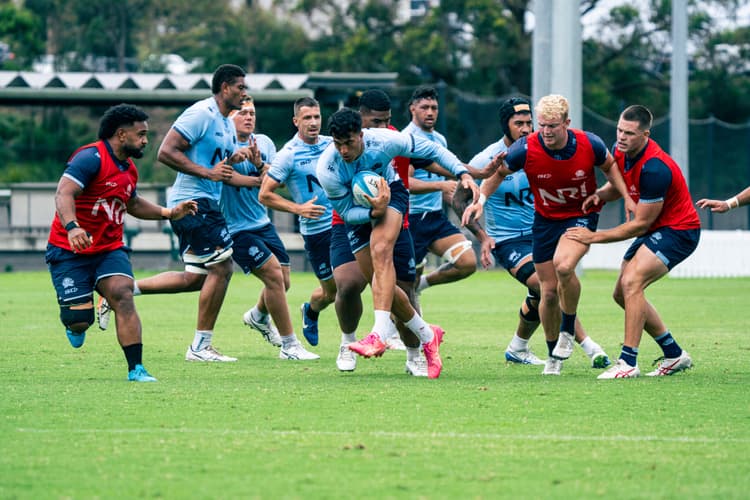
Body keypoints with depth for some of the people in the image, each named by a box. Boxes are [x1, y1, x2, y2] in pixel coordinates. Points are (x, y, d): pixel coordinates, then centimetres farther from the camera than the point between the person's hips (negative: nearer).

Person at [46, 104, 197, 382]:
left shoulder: (129, 169, 12)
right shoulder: (91, 158, -15)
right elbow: (64, 194, -26)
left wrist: (169, 213, 22)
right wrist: (72, 227, -43)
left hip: (110, 249, 6)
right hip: (70, 252, -6)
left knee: (122, 295, -21)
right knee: (80, 319, -10)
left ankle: (136, 369, -21)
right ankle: (75, 325, 31)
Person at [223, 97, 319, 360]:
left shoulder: (264, 143, 7)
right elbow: (227, 175, -24)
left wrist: (259, 164, -20)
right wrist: (259, 180, -11)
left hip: (262, 223, 7)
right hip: (236, 228, -7)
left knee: (282, 279, 10)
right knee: (274, 274, -16)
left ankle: (258, 316, 45)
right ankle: (289, 346, -8)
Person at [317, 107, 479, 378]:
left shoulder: (384, 140, -28)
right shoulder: (326, 170, -28)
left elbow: (432, 150, -12)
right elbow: (346, 212, -16)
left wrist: (463, 174, -20)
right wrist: (374, 212, -36)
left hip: (390, 195, -2)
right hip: (358, 209, 2)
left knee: (380, 250, -32)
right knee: (380, 284, 0)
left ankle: (379, 334, -42)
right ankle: (427, 335, 21)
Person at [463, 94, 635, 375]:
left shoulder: (589, 144, -19)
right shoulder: (526, 149, -20)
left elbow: (609, 166, 3)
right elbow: (499, 172, -2)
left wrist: (626, 196, -8)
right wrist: (481, 200, -16)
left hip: (582, 215, -2)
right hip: (545, 220, 2)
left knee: (563, 266, -31)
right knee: (548, 291, 2)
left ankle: (568, 331, -6)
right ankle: (554, 356, 23)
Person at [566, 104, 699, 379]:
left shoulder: (654, 168, -30)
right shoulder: (620, 151, -4)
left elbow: (640, 224, -23)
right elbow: (618, 185, 17)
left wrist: (595, 237, -18)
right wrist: (600, 194, -8)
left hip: (678, 230, -10)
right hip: (655, 230, 10)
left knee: (631, 282, -26)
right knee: (623, 294, 9)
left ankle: (628, 363, -25)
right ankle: (674, 354, 20)